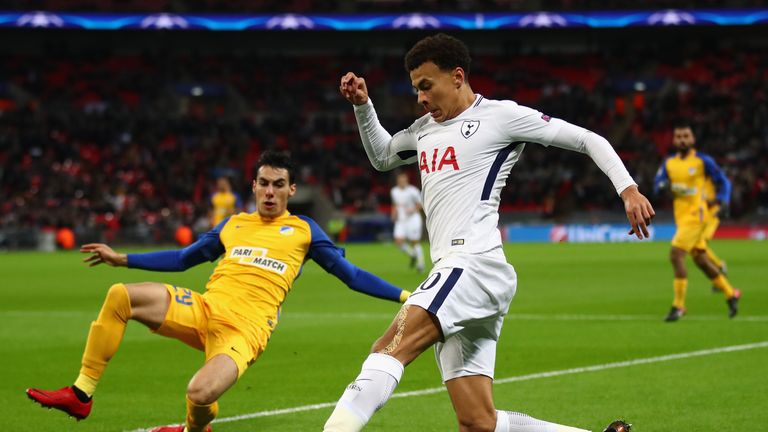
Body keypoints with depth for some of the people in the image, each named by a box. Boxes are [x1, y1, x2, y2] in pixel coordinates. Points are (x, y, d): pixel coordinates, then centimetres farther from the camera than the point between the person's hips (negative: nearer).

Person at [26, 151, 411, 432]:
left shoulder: (304, 231, 10)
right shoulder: (233, 225, 20)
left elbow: (350, 274, 11)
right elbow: (181, 259, 31)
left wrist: (403, 295, 1)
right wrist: (121, 259, 29)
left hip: (245, 329, -4)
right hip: (203, 310, 4)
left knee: (200, 394, -32)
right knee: (120, 296, -16)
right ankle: (81, 394, -12)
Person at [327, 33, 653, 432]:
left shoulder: (499, 116, 2)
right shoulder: (425, 129, 24)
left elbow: (587, 140, 3)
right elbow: (381, 157, 43)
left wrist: (628, 189, -8)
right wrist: (362, 105, 28)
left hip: (474, 262, -8)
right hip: (452, 272, 8)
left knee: (391, 348, -28)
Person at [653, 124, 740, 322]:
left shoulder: (703, 161, -6)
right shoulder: (668, 163, 10)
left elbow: (723, 182, 0)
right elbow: (657, 185, 9)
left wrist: (719, 200, -15)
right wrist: (665, 187, -13)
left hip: (697, 215, -7)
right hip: (681, 216, 7)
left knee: (676, 254, -18)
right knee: (700, 259, 14)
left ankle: (678, 306, -12)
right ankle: (731, 294, 31)